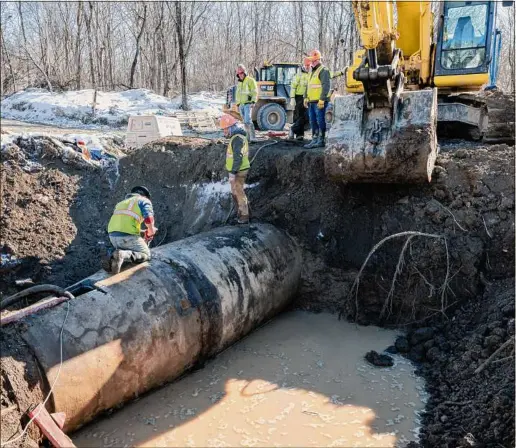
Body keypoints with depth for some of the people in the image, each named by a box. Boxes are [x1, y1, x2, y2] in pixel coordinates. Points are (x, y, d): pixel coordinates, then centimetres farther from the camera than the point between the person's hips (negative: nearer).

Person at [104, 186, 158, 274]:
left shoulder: (122, 203, 33)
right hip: (128, 235, -7)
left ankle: (113, 258, -3)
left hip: (112, 234, 7)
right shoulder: (144, 201, 11)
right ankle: (122, 255, -20)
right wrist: (151, 232, 11)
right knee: (146, 255, 7)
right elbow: (149, 219, -8)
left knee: (126, 251, 31)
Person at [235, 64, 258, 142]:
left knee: (248, 121, -20)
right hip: (241, 105, 8)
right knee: (245, 122, 8)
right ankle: (249, 137, 13)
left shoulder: (250, 80, -6)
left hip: (248, 104, -8)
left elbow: (255, 92, -13)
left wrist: (253, 101, -24)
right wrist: (238, 105, 19)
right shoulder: (239, 83, 17)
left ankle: (253, 137, -21)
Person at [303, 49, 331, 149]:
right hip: (311, 102, 9)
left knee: (320, 121, -5)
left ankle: (321, 140, -1)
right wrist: (306, 98, 17)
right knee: (313, 122, 11)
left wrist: (322, 100, -22)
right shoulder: (312, 72, 21)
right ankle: (315, 140, 18)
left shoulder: (323, 70, -8)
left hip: (319, 102, -9)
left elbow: (326, 86, -17)